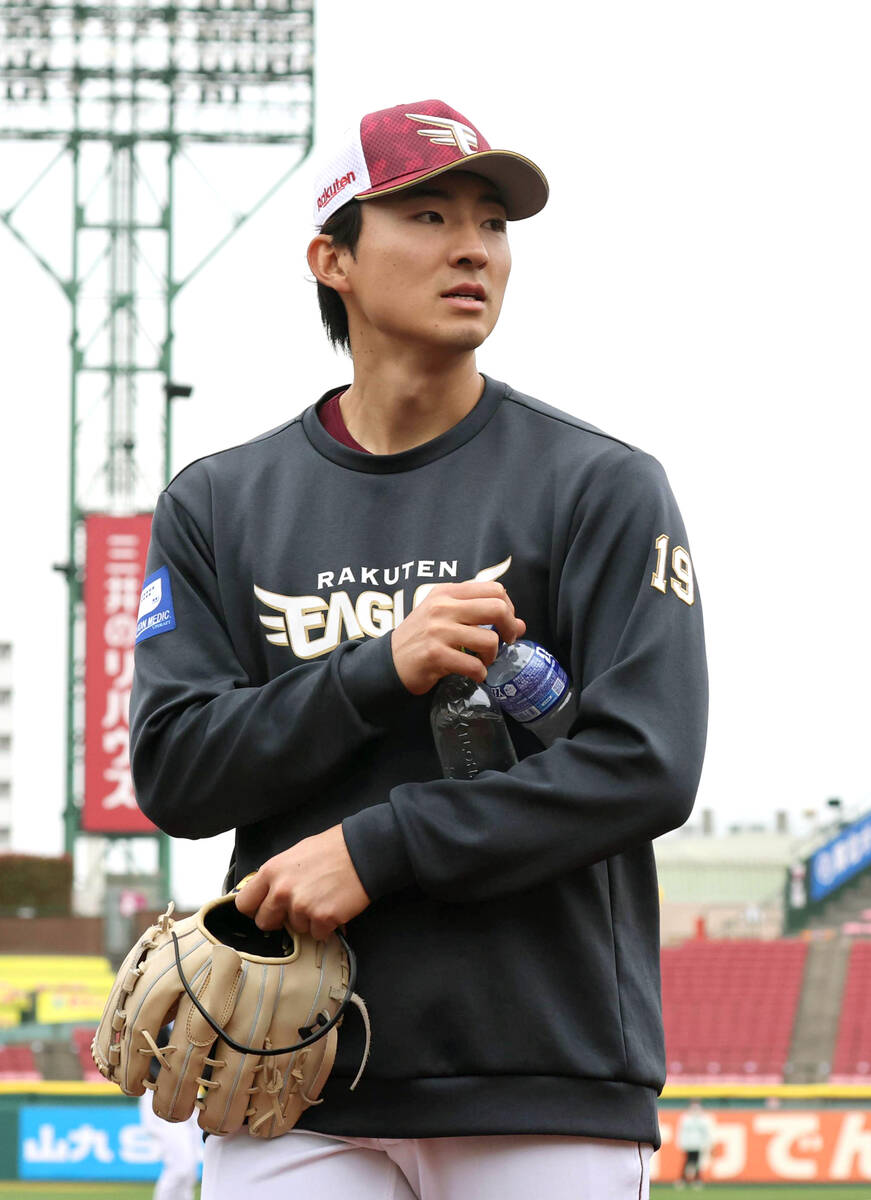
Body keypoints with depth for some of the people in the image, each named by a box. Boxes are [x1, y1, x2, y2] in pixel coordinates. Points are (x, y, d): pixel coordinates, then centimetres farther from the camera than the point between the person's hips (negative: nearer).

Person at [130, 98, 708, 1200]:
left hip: (549, 1094, -2)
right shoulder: (217, 507, 11)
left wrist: (374, 848, -12)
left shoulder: (603, 489, 3)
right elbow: (172, 772, 2)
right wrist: (382, 673, -13)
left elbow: (646, 766, -8)